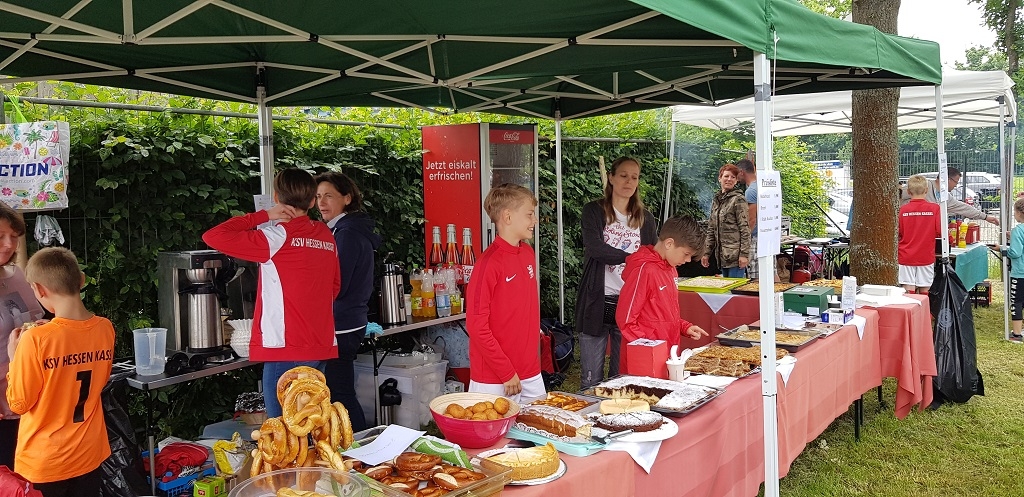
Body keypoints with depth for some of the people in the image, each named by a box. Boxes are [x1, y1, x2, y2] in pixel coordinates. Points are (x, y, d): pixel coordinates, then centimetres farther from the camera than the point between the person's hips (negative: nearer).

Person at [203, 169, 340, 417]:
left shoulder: (277, 238, -10)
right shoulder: (326, 237, 8)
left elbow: (213, 236, -12)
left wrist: (264, 215, -6)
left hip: (286, 351, -7)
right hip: (322, 348, 7)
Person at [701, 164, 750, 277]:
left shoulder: (738, 200, -6)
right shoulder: (716, 200, 15)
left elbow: (745, 229, -10)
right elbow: (711, 230, 18)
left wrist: (744, 254, -16)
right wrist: (706, 252, 13)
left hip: (735, 255, -7)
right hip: (722, 255, 7)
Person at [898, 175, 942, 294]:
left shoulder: (903, 209, -5)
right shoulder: (934, 208, -7)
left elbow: (898, 233, 0)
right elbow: (941, 231, -6)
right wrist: (929, 233, 14)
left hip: (906, 256, 0)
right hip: (926, 257, 0)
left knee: (909, 292, 1)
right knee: (924, 291, 8)